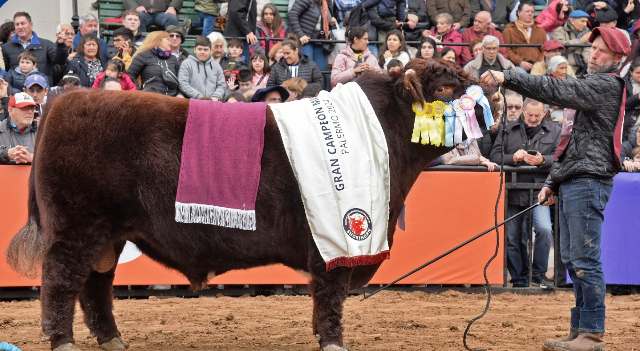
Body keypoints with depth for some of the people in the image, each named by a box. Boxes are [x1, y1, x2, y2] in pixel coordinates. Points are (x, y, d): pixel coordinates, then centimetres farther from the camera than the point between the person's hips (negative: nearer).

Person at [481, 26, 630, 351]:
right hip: (570, 183, 10)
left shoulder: (608, 85, -8)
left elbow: (556, 91, -20)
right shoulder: (591, 85, 24)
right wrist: (552, 181, 21)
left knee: (585, 260, -10)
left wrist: (508, 78, -22)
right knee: (571, 260, 11)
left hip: (588, 181, -10)